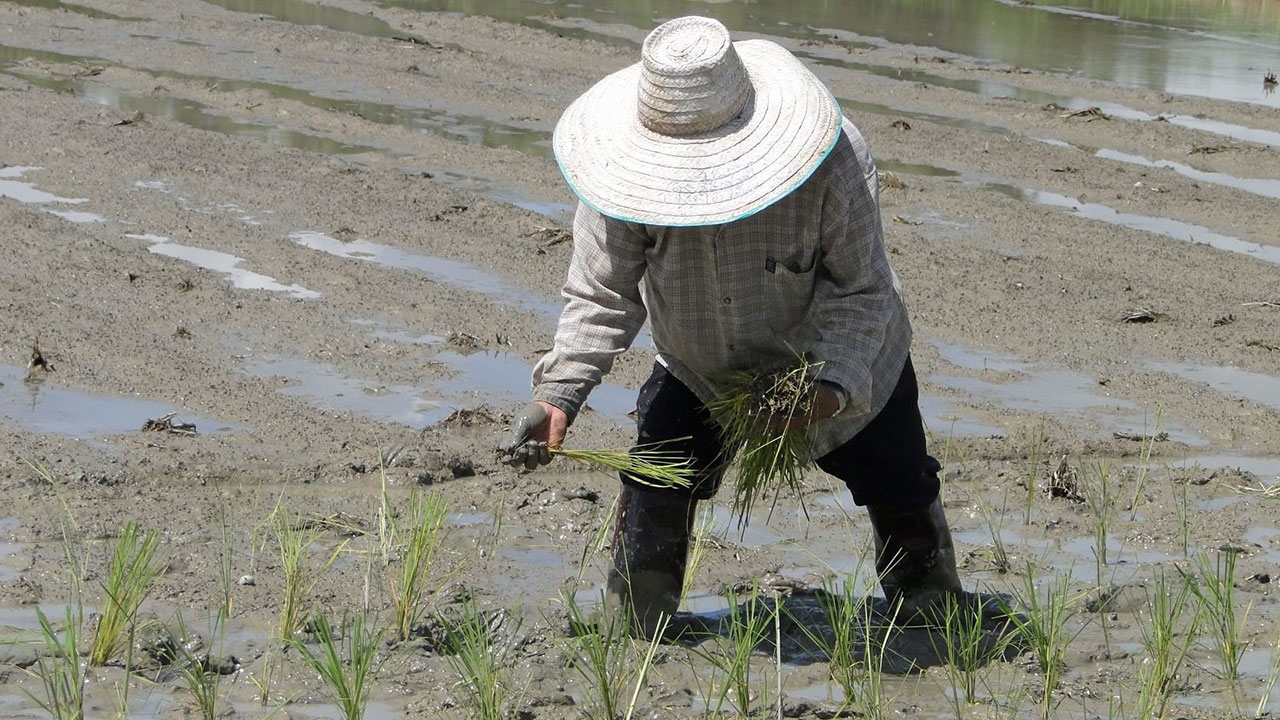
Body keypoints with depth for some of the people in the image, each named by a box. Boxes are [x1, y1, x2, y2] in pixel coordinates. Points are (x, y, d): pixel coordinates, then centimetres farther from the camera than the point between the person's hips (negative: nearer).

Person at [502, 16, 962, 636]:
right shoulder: (633, 170, -29)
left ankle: (933, 609, 37)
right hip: (696, 370, 1)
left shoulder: (833, 165, -35)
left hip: (843, 370, -1)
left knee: (900, 492, 8)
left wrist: (831, 387, -41)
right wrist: (558, 396, -34)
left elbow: (861, 292, -26)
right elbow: (601, 294, -22)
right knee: (654, 491, -16)